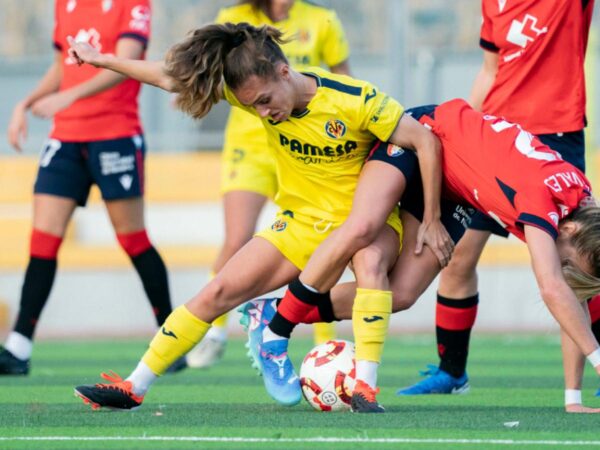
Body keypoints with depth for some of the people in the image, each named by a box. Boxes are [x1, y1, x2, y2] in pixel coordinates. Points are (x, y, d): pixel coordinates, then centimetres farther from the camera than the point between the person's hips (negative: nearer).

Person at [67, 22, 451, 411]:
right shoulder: (256, 89, -12)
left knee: (371, 265, -39)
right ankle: (135, 388, 4)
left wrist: (432, 220, -16)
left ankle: (364, 386, -39)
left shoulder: (356, 99, -25)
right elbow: (174, 78, -4)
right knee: (218, 292, -3)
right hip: (302, 223, 4)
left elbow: (426, 142, -19)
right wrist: (101, 60, 1)